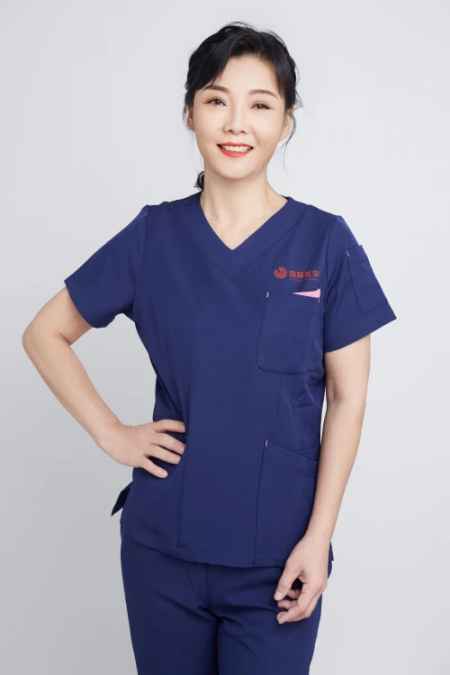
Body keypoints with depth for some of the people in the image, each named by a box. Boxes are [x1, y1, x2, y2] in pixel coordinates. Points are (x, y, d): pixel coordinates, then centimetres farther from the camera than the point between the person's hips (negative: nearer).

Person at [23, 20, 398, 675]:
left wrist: (318, 537, -7)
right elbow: (45, 334, 7)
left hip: (277, 555, -1)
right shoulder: (153, 236, -2)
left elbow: (347, 400, -3)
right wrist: (112, 434, -1)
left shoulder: (327, 243, -6)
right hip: (164, 547, 2)